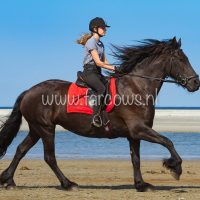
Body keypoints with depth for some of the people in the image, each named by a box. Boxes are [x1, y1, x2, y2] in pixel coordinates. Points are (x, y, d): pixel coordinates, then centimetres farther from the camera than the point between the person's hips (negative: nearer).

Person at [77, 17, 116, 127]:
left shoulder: (100, 44, 18)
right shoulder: (91, 42, -10)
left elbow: (104, 62, 18)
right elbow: (98, 62, -17)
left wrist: (114, 68, 2)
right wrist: (113, 68, -17)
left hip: (98, 73, 9)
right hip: (89, 72, -9)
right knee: (102, 89, -31)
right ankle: (95, 117, -34)